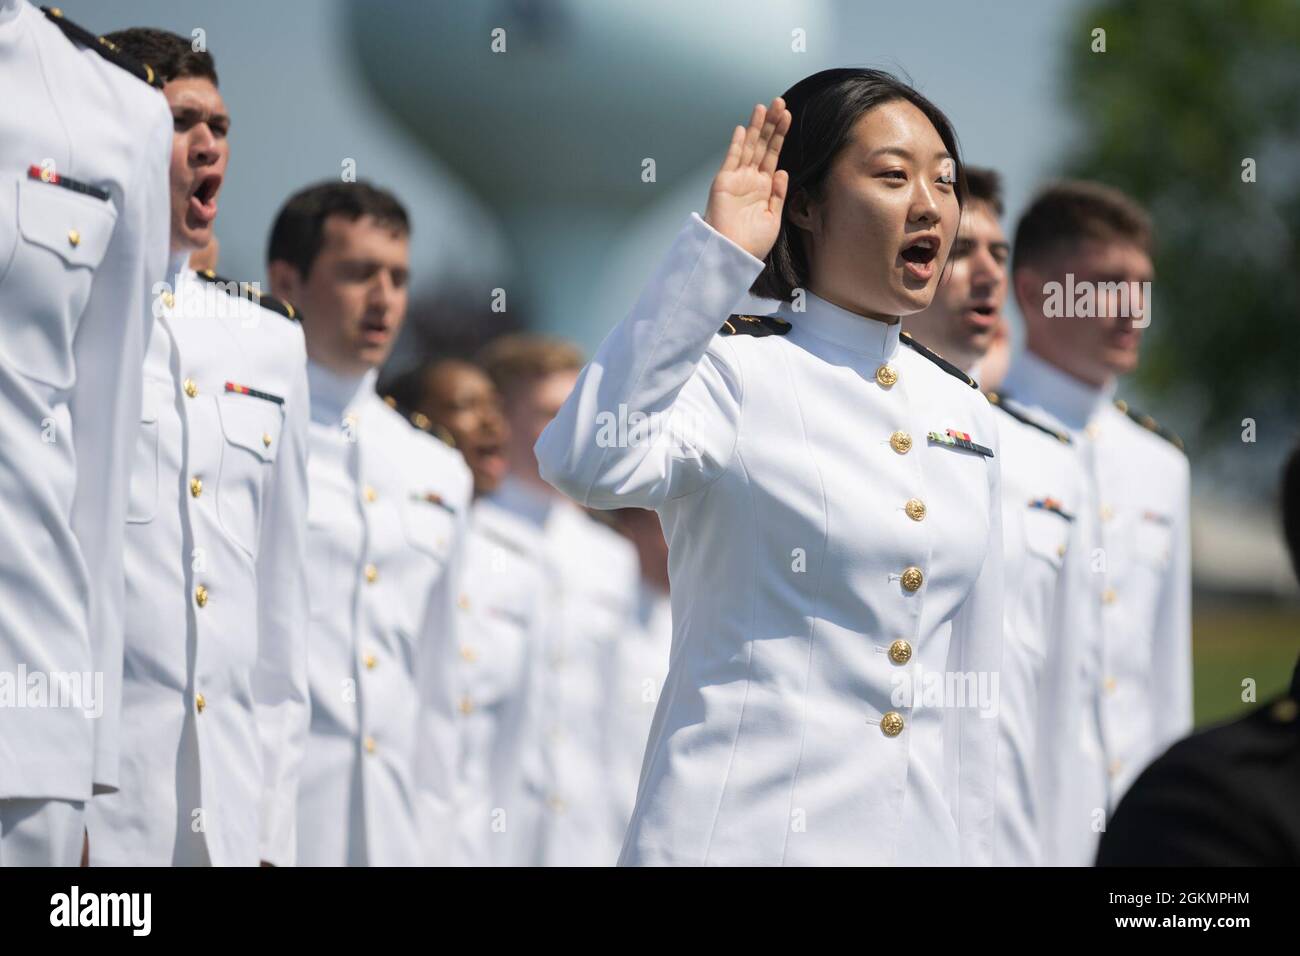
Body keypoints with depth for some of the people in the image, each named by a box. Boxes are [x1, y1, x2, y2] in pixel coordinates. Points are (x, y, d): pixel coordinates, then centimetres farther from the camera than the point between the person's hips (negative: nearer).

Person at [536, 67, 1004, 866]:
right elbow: (587, 463, -28)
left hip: (921, 836, 6)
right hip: (741, 833, -6)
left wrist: (974, 849, 11)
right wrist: (712, 257, -26)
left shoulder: (964, 411, 12)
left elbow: (970, 685, 15)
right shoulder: (735, 372, -6)